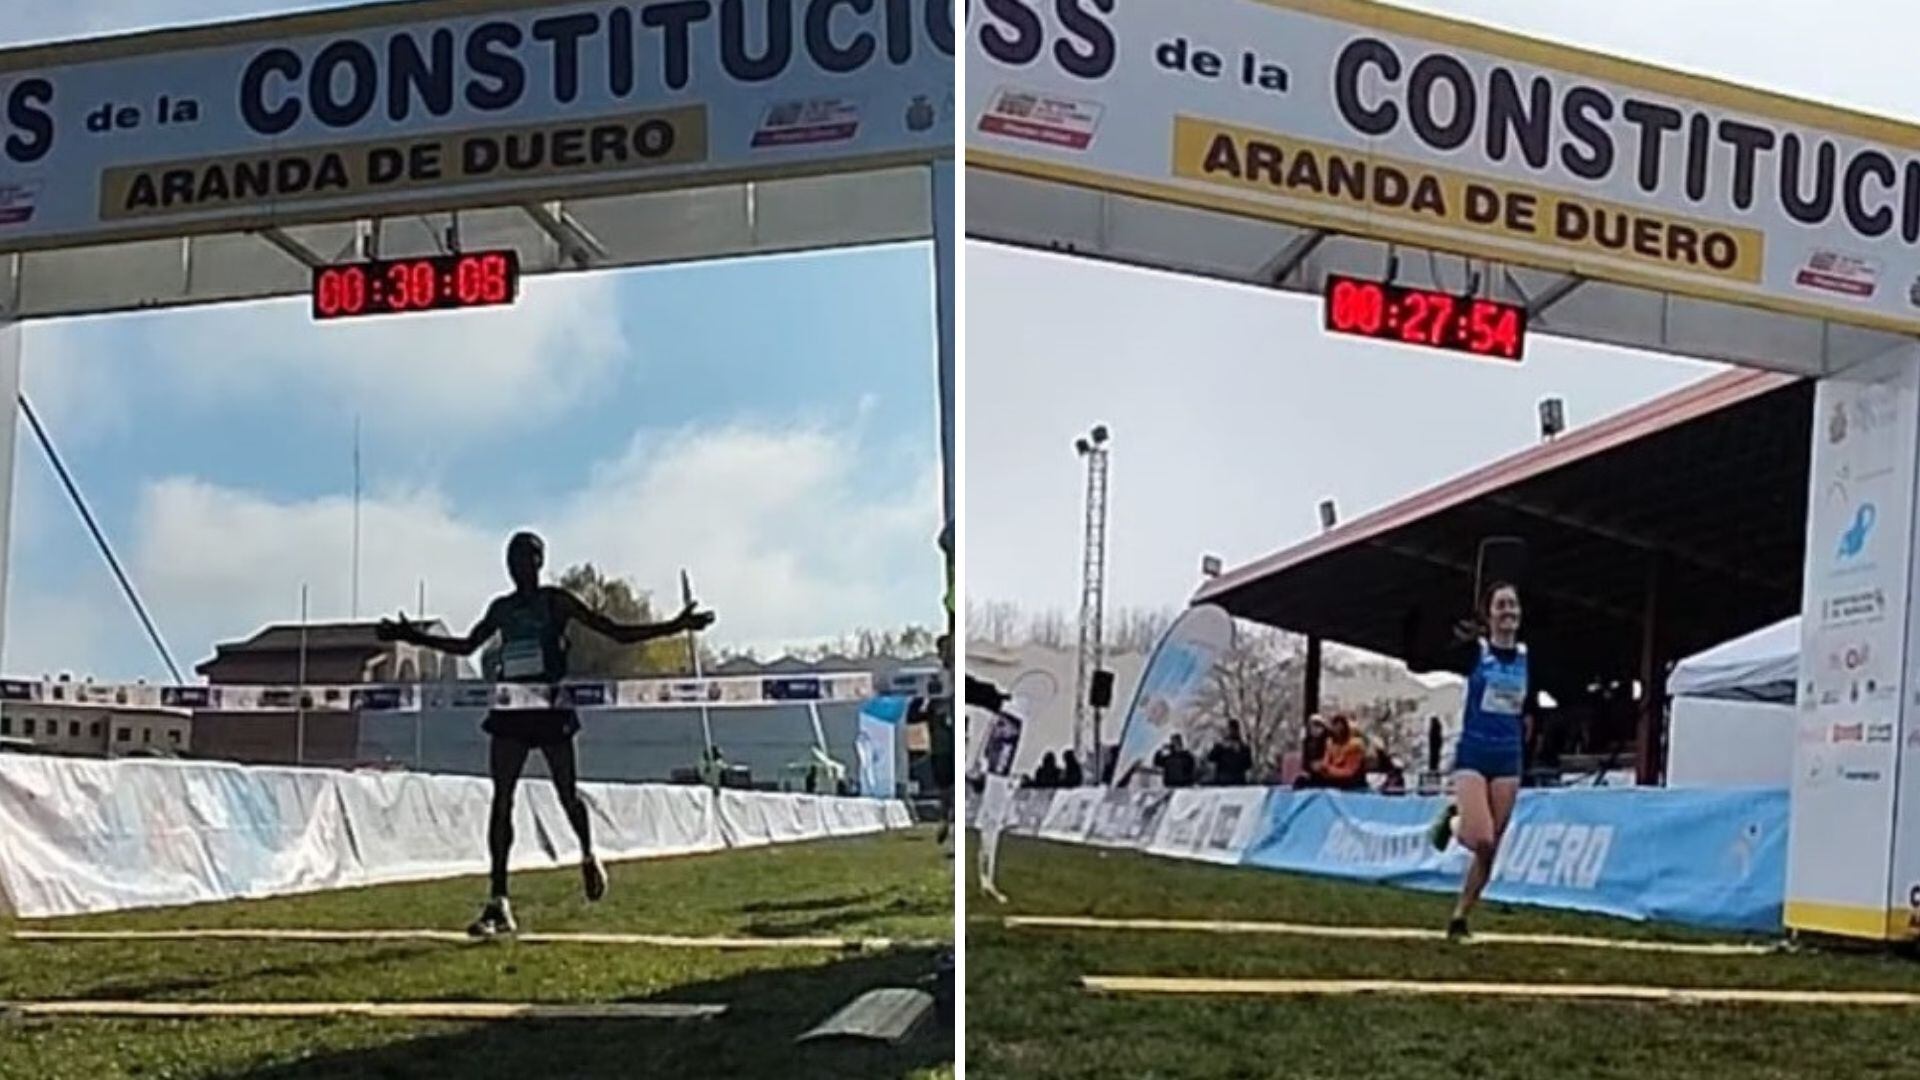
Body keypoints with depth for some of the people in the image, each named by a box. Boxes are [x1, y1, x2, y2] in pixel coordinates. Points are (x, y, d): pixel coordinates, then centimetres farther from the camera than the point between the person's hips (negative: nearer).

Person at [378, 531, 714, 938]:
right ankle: (498, 902, -6)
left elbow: (616, 632, -1)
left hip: (552, 708, -4)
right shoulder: (501, 608, 14)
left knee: (567, 793, 3)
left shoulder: (556, 601, 0)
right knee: (501, 799, -5)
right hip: (511, 709, 4)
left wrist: (675, 626, -11)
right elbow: (467, 645, 30)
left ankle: (589, 855, 36)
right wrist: (414, 636, 28)